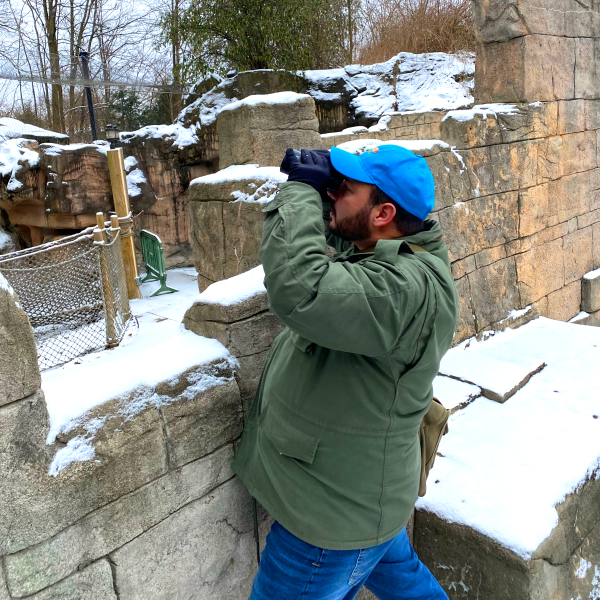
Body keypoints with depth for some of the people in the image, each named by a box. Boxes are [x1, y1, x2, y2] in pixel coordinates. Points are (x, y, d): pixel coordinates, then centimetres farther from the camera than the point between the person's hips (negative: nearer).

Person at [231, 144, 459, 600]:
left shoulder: (406, 292, -34)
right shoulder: (391, 253, -3)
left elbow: (299, 287, -48)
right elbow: (338, 233, 17)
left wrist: (302, 189, -33)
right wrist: (312, 188, -2)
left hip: (338, 515, -9)